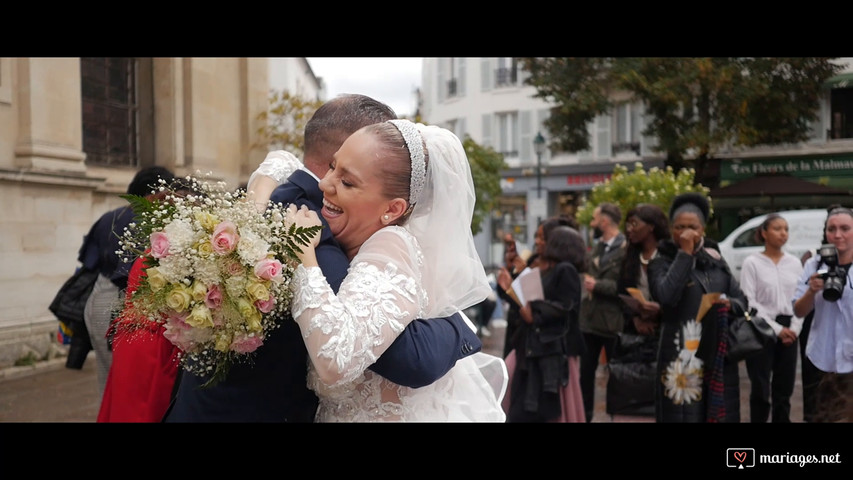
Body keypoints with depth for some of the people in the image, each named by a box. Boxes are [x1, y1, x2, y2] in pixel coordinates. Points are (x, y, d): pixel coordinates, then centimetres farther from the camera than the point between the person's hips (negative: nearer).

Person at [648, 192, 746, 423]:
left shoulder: (715, 259, 14)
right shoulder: (662, 262, -1)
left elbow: (740, 297, 17)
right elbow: (666, 296, -21)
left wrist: (729, 304, -7)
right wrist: (684, 253, -14)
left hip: (719, 353, 5)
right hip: (681, 354, -5)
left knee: (720, 412, 7)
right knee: (684, 413, -4)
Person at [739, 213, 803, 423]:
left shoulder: (795, 263, 9)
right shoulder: (752, 263, -5)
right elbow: (749, 302, -9)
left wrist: (794, 329, -5)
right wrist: (776, 329, -12)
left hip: (789, 331, 4)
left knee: (784, 389, 10)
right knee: (761, 390, -2)